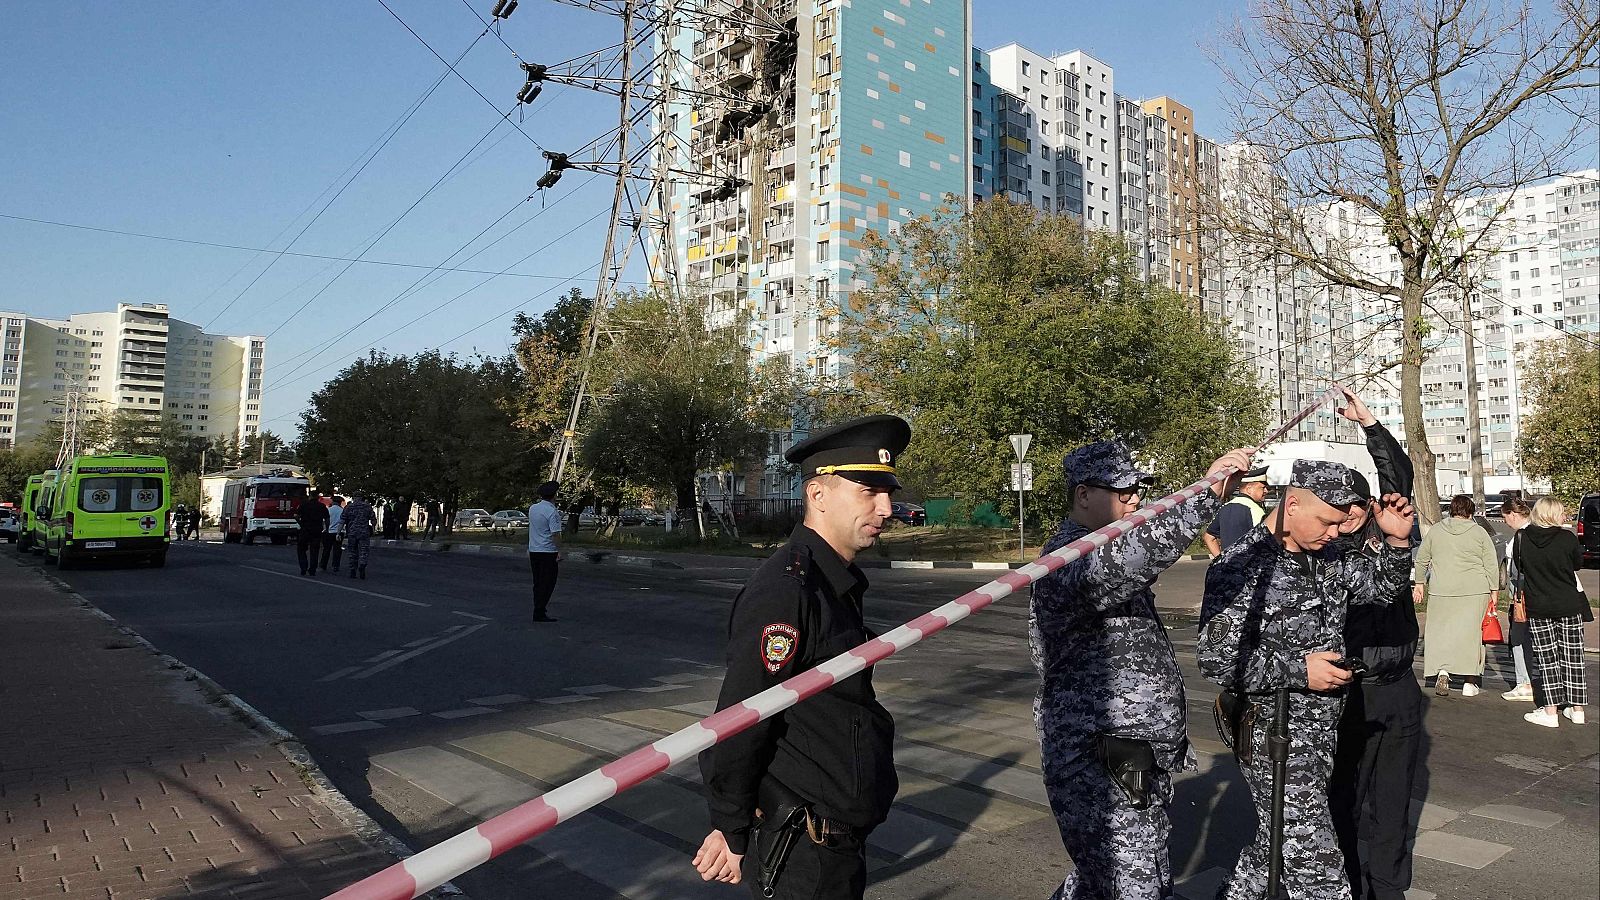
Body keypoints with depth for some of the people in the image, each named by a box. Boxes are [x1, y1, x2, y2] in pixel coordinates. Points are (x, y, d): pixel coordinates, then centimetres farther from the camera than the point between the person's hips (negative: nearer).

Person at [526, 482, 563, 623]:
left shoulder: (532, 509, 8)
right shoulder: (553, 512, -16)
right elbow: (556, 534, -20)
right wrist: (559, 552, -16)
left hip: (533, 550, 8)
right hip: (548, 552, -8)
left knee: (538, 582, 16)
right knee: (547, 584, -2)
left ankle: (539, 609, 22)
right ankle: (539, 613, -4)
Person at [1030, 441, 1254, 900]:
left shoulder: (1103, 548, 15)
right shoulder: (1068, 560, -19)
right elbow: (1118, 564, -41)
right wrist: (1206, 493, -46)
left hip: (1142, 761, 10)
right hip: (1098, 770, -10)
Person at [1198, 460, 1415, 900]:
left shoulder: (1327, 557, 6)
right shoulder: (1242, 565, -19)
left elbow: (1380, 584, 19)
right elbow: (1217, 658, -21)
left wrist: (1397, 540, 0)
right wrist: (1299, 670, -21)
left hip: (1320, 729, 8)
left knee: (1277, 842, 21)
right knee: (1316, 862, -3)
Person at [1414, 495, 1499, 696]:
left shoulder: (1435, 530, 5)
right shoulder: (1479, 532, 2)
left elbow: (1421, 560, 10)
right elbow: (1492, 565, 1)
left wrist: (1419, 583, 20)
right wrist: (1494, 592, 8)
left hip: (1441, 590, 0)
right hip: (1475, 591, 0)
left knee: (1441, 629, 9)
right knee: (1471, 632, 6)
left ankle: (1443, 671, -10)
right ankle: (1469, 682, 9)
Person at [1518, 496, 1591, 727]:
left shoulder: (1523, 539, -9)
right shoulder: (1567, 538, -12)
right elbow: (1578, 564, 4)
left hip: (1538, 608, 0)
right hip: (1569, 606, 0)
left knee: (1547, 660, 6)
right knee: (1572, 657, 12)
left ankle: (1550, 712, 6)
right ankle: (1577, 709, 21)